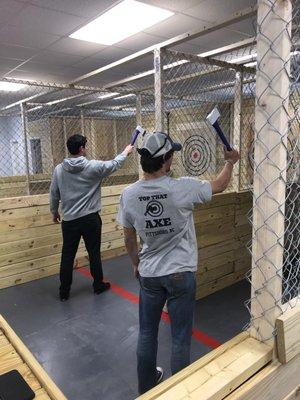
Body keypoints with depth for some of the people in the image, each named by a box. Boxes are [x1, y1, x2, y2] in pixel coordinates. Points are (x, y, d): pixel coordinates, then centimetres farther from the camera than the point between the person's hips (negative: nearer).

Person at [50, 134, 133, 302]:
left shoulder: (59, 169, -2)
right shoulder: (93, 166, -11)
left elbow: (54, 194, 6)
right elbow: (114, 164, 5)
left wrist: (55, 212, 23)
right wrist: (126, 152, 23)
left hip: (69, 221, 3)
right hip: (90, 219, -2)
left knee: (67, 256, 11)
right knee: (94, 254, 13)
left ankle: (64, 292, 21)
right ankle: (98, 285, 29)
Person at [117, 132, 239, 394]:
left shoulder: (128, 195, -10)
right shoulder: (183, 188, -19)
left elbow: (129, 239, 2)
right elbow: (219, 186, 0)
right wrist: (231, 163, 19)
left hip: (148, 274, 3)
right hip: (181, 274, -3)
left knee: (147, 334, 20)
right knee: (180, 339, 14)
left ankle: (146, 386, 41)